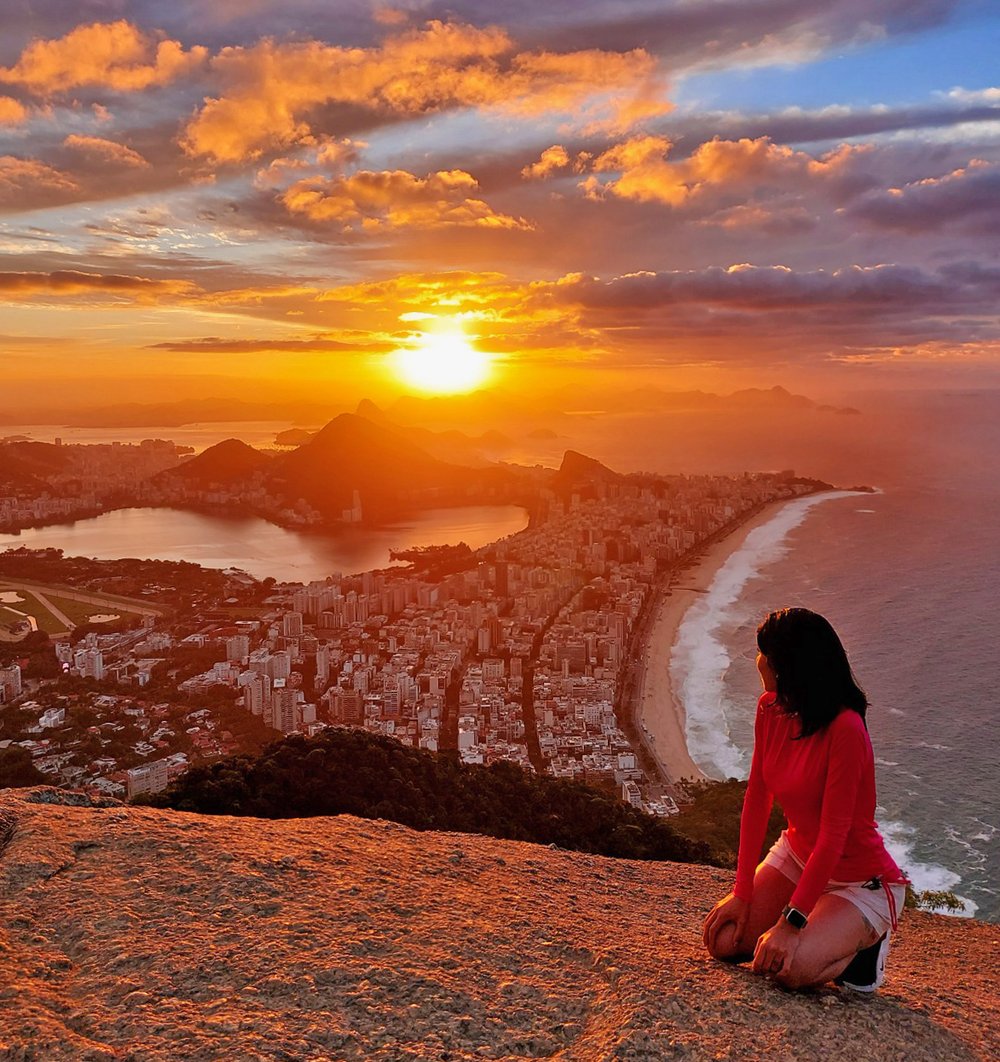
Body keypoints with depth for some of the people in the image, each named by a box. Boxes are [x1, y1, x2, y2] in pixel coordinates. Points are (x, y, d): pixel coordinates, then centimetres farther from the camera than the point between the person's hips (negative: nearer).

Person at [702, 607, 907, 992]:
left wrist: (791, 922, -27)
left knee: (790, 968, -26)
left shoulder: (845, 729, -29)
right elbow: (756, 801, -4)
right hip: (795, 856, 7)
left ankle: (863, 945, 4)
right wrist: (742, 892, -6)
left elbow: (833, 835, -28)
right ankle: (819, 936, 16)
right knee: (723, 941, -7)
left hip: (860, 882, -6)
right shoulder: (770, 710, -7)